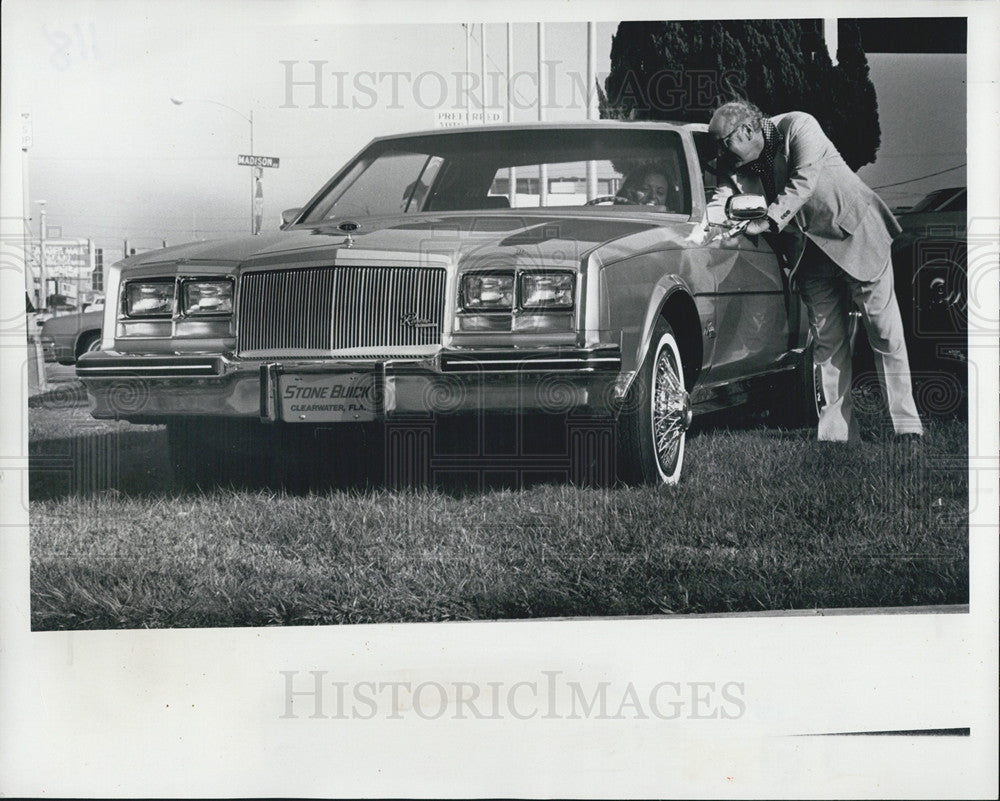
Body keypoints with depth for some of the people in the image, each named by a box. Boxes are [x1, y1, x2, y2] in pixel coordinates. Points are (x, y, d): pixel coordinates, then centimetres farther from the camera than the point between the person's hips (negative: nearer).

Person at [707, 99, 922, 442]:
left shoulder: (797, 127, -19)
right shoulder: (736, 165, -1)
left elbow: (803, 183, -26)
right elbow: (722, 200, -5)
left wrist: (767, 221, -30)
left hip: (857, 236, -6)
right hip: (815, 252, 6)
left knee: (886, 335, -5)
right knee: (828, 342, 3)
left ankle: (907, 427, -2)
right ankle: (836, 434, 5)